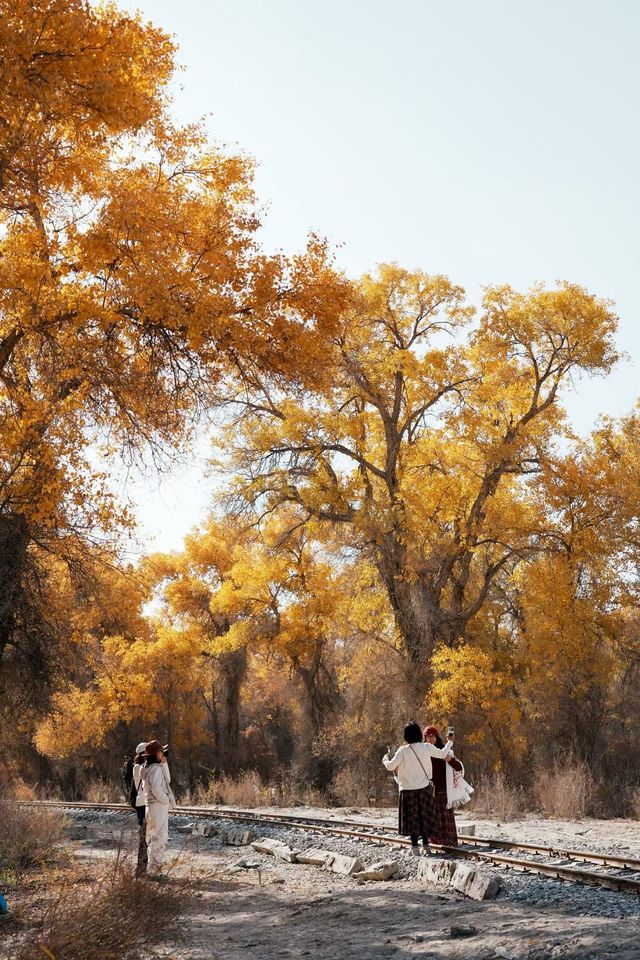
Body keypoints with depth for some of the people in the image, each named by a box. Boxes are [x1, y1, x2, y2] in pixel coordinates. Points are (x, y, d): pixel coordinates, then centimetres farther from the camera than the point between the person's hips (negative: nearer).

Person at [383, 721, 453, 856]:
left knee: (412, 818, 6)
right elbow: (442, 754, 7)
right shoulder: (426, 747, -5)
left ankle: (415, 847, 5)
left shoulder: (403, 751, -13)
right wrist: (450, 743, 24)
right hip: (424, 788, 2)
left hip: (408, 789, -2)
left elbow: (391, 766, -17)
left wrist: (385, 758, 5)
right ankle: (426, 845, 16)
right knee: (424, 817, 14)